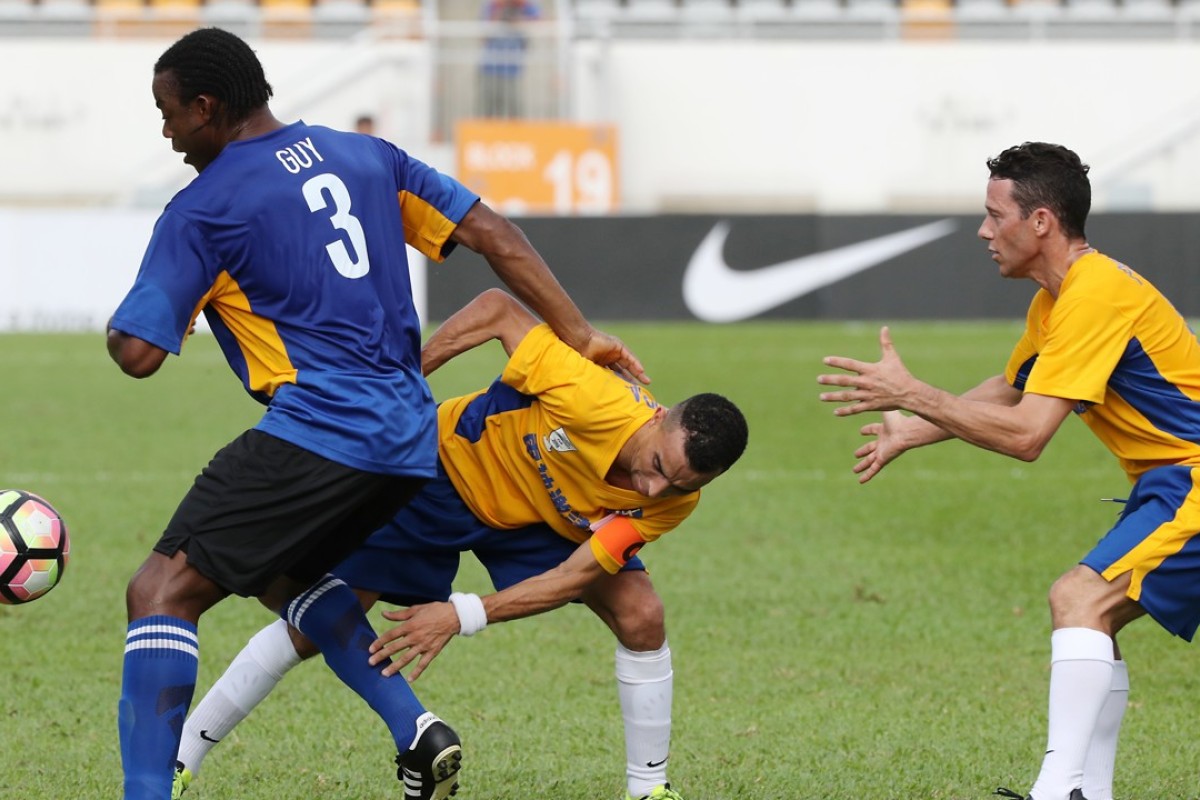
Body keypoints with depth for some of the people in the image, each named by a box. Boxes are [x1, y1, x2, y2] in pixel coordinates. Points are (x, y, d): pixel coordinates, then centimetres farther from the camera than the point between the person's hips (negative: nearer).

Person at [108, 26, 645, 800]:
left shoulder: (201, 211, -4)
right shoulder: (365, 157, 15)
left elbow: (138, 352, -9)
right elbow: (494, 234, 13)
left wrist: (119, 324, 14)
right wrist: (578, 333, 14)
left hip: (315, 433, -8)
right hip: (411, 440, 8)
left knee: (163, 590, -6)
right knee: (284, 572, 29)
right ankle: (416, 731, 13)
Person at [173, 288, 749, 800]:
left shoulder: (671, 503, -27)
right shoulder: (594, 400, -41)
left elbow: (573, 577, -27)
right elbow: (498, 310, -29)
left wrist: (464, 617, -35)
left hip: (544, 522, 3)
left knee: (641, 617, -17)